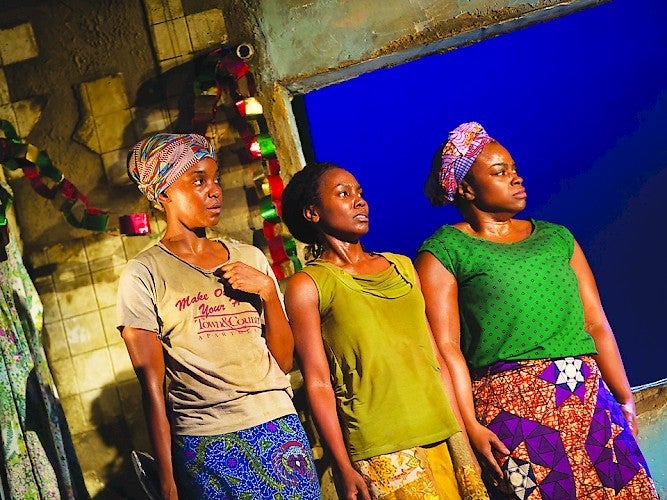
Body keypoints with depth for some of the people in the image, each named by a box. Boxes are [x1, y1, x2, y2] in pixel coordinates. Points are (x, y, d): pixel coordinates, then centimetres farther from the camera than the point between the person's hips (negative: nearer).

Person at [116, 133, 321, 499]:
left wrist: (267, 290, -5)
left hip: (280, 430, 4)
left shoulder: (250, 259, 10)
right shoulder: (144, 275, -2)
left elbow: (284, 360, 10)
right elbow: (152, 387, -4)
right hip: (207, 448, -4)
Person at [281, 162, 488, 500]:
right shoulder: (307, 286, 0)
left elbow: (435, 355, 14)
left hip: (444, 435, 5)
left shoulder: (402, 266, 14)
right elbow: (318, 383, -4)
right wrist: (345, 468, -8)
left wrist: (462, 427, 10)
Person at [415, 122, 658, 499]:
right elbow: (446, 346, -7)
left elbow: (596, 324, 16)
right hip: (511, 406, -5)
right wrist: (471, 426, -15)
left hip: (591, 397, 5)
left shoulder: (556, 237, 19)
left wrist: (625, 399, 10)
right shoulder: (443, 252, 2)